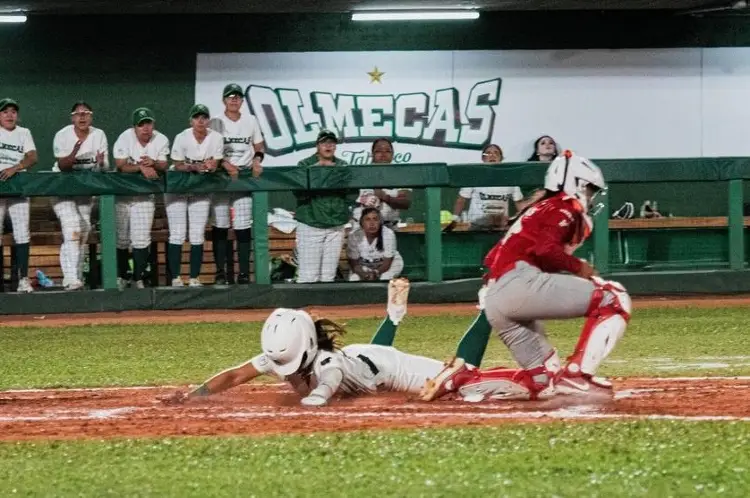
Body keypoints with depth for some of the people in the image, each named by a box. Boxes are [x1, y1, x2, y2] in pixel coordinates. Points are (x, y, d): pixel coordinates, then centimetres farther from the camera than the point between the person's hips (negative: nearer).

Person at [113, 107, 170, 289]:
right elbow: (120, 166, -21)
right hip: (123, 191, -1)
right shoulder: (125, 138, -15)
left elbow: (163, 167, -5)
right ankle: (121, 277, 20)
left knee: (142, 239, -6)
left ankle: (138, 278, 2)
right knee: (121, 238, 6)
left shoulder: (161, 140, -7)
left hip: (145, 193, 1)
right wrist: (141, 167, -35)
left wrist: (153, 163, -26)